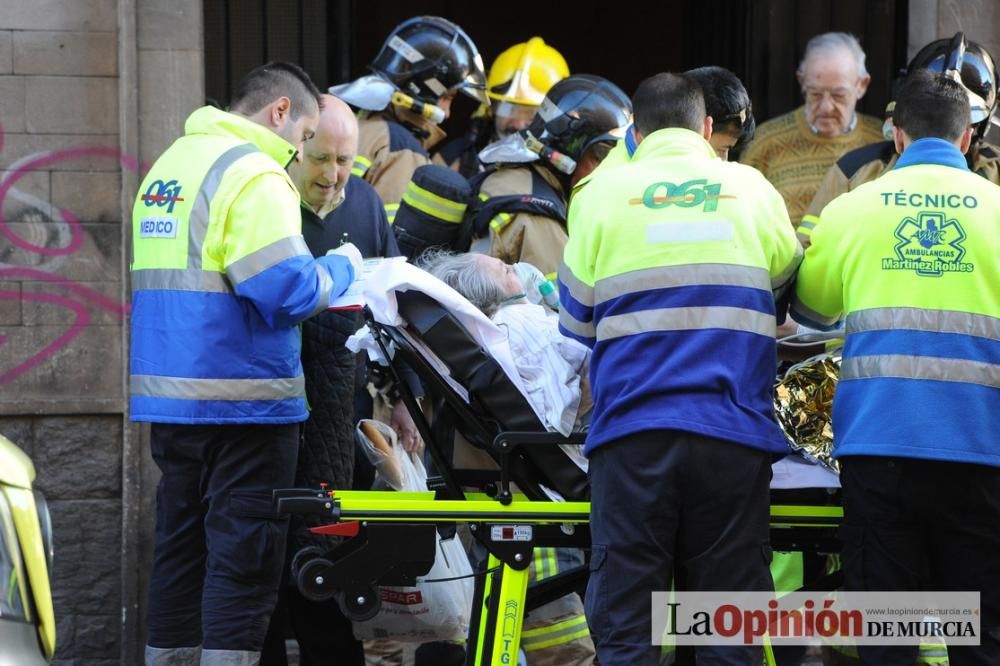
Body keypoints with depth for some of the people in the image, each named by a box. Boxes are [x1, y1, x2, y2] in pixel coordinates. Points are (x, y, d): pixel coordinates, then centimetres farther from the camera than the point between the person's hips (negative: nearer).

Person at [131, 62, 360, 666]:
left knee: (181, 549, 14)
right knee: (243, 559, -5)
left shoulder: (167, 167, 15)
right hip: (241, 399, -8)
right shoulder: (253, 175, -13)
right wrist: (342, 270, -1)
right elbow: (289, 290, -21)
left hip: (167, 394, 9)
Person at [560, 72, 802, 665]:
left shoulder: (604, 190, 7)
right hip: (735, 436, 1)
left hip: (633, 432, -1)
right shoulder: (751, 189, 10)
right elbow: (789, 284, 23)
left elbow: (577, 322, 12)